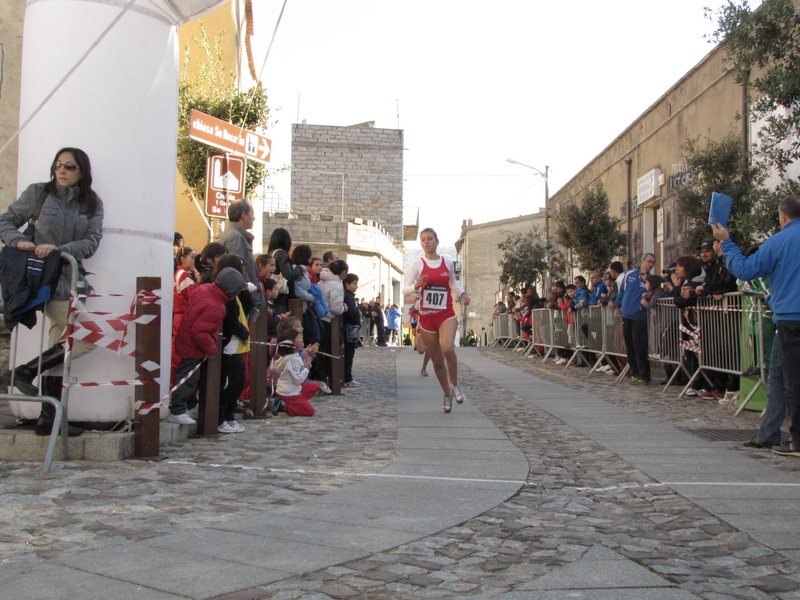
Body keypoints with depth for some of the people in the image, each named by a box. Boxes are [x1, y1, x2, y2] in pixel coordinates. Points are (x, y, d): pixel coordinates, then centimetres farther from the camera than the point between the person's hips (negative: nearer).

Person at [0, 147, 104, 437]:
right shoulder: (38, 193, 3)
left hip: (72, 278, 5)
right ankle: (23, 372, -2)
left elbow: (92, 241, -1)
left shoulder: (92, 204, 11)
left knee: (60, 343, 6)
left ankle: (48, 417, 12)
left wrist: (59, 249, -17)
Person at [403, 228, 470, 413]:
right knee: (437, 360, 6)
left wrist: (462, 293, 4)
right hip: (426, 317, 0)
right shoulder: (417, 264, -2)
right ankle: (447, 395, 27)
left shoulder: (447, 262, 5)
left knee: (448, 349, -27)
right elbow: (405, 290, -8)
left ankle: (455, 384, -3)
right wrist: (416, 286, -29)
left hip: (446, 315, 0)